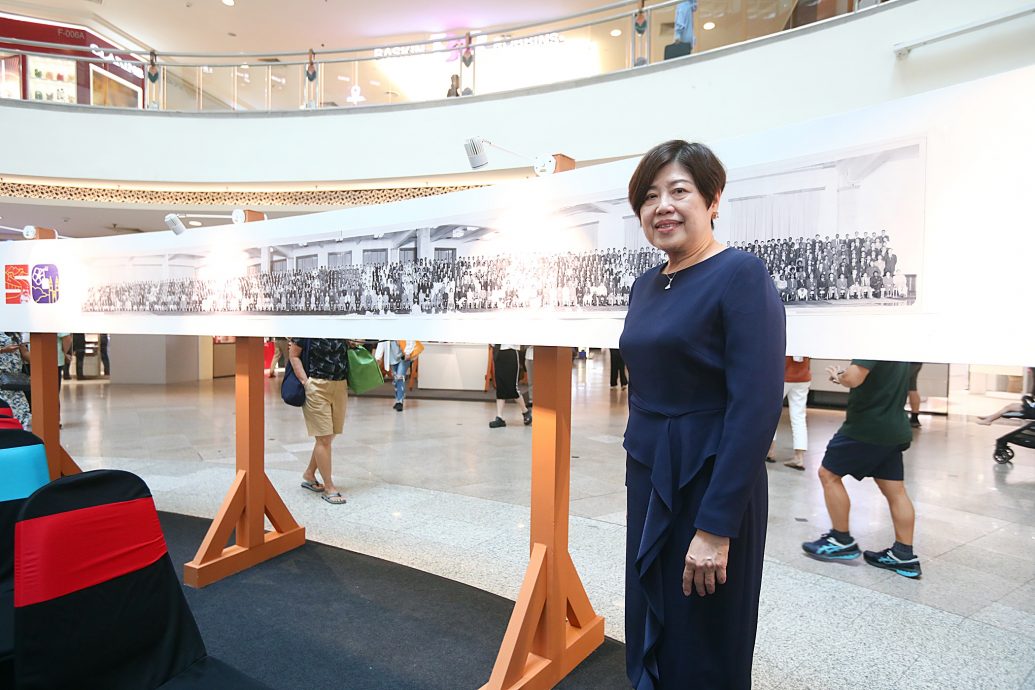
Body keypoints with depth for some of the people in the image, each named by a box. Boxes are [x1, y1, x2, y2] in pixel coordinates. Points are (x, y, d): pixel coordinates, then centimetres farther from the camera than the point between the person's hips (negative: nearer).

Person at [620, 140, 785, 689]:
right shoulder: (646, 285, 9)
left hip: (711, 487, -7)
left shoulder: (741, 275, -14)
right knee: (647, 643, 21)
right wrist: (641, 475, 16)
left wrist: (716, 526, -22)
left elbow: (757, 405, -21)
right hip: (648, 482, 7)